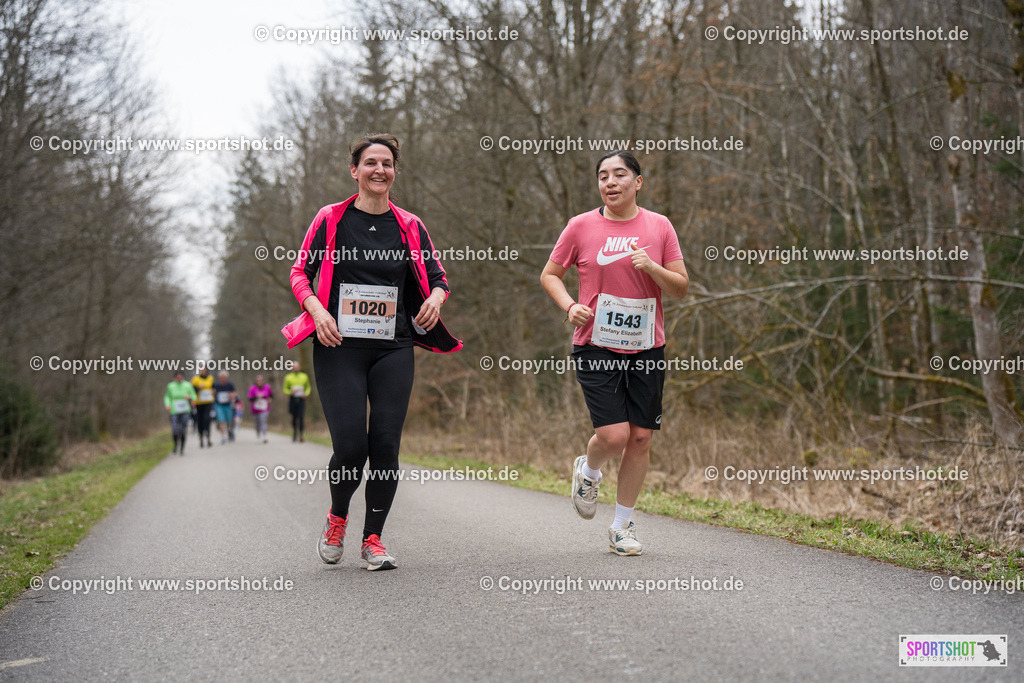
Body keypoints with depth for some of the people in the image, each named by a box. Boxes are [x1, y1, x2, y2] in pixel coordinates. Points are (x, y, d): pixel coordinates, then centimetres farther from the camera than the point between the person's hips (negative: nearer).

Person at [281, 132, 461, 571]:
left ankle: (373, 539, 11)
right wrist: (317, 310, -12)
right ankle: (337, 519, 19)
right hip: (339, 346, -2)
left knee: (386, 444, -5)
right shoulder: (330, 219, 4)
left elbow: (437, 276, 16)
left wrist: (436, 297, -8)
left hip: (393, 349, 2)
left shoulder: (410, 227, 10)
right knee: (350, 447, -11)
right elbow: (300, 271, 6)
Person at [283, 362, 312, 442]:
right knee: (294, 418, 3)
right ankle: (294, 434, 20)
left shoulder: (304, 377, 10)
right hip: (292, 399, 1)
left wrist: (306, 394, -1)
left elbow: (308, 387, 19)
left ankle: (301, 435, -16)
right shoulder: (288, 377, 8)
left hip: (301, 399, -1)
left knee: (301, 417, -14)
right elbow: (285, 389, 10)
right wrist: (291, 392, -11)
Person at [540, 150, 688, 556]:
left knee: (640, 437, 2)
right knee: (613, 435, -13)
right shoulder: (581, 226, 0)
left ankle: (622, 526, 18)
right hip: (595, 347, -2)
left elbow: (682, 288, 6)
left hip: (647, 347, 2)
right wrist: (570, 306, -9)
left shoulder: (659, 226, 4)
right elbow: (549, 274, 9)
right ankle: (587, 472, 23)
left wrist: (652, 268, -14)